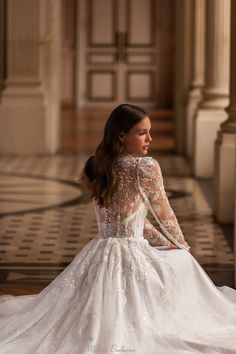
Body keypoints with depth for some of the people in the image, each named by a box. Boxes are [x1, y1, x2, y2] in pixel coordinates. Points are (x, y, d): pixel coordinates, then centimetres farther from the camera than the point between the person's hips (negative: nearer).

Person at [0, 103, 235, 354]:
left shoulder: (97, 168, 8)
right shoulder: (146, 167, -14)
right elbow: (164, 216, -1)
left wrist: (165, 242, 19)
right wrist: (182, 246, 17)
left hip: (98, 253, 7)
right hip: (131, 255, -7)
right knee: (183, 261, 20)